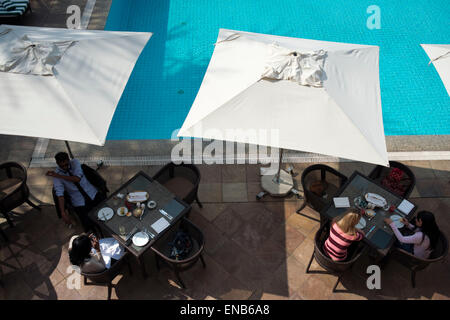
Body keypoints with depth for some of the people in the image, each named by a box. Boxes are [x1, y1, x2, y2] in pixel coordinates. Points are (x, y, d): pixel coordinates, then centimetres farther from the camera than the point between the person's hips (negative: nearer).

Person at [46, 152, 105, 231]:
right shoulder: (56, 174, -8)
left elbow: (77, 179, -21)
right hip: (80, 203, -2)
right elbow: (60, 194, -17)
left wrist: (59, 176, -19)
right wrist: (63, 213, -27)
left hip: (93, 194, 2)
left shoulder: (75, 162, -5)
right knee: (89, 226, -18)